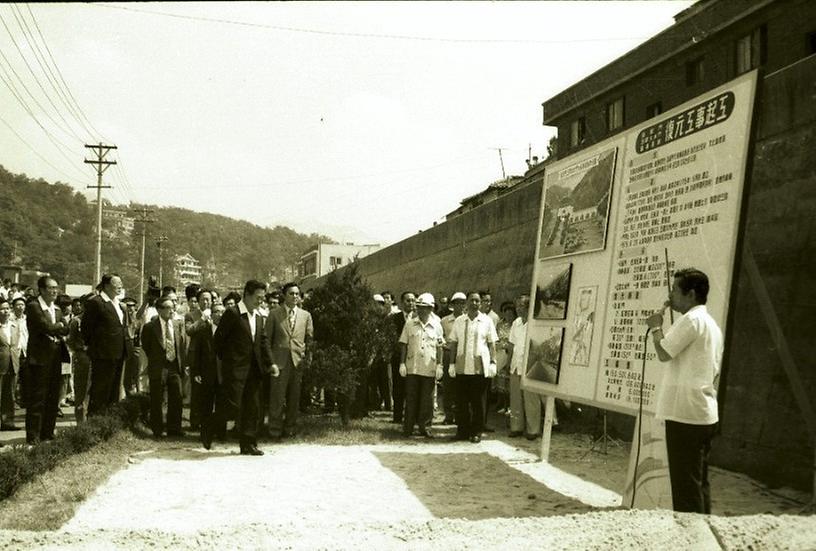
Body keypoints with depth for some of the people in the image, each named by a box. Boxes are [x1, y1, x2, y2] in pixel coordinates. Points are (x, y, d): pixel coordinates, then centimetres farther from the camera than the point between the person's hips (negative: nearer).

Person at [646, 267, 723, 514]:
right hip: (706, 415, 10)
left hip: (685, 415, -10)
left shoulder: (690, 319, -12)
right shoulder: (712, 324, 19)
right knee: (699, 483, 14)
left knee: (686, 485, -6)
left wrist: (656, 327, -1)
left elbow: (664, 353, -17)